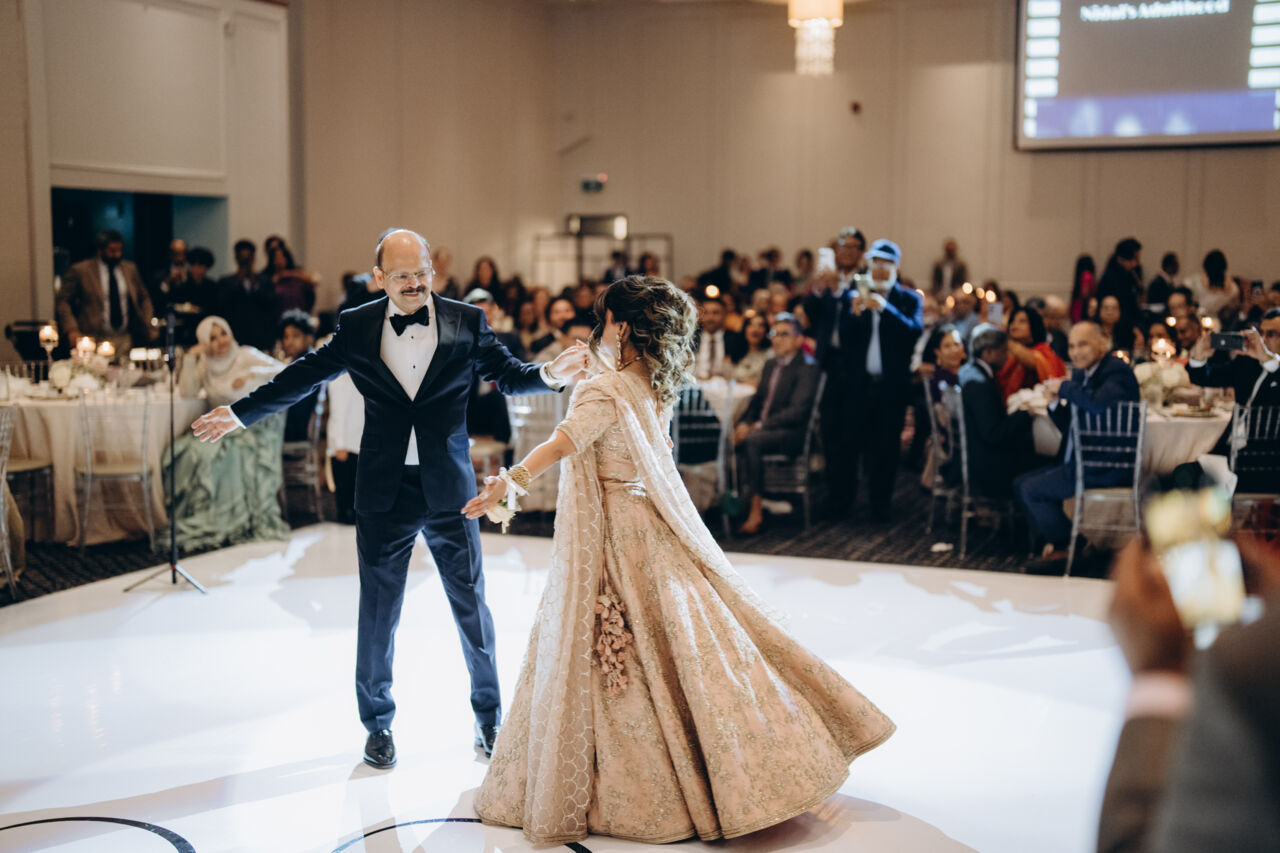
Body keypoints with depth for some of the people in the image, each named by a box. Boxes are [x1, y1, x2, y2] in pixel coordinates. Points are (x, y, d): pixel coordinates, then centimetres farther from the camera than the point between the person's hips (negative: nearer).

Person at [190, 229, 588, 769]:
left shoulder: (466, 321, -1)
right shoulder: (356, 328, 0)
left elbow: (508, 375, 1)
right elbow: (305, 376, 8)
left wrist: (549, 375, -20)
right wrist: (240, 413, 11)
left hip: (449, 489, 0)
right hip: (384, 492, 1)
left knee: (471, 605, 9)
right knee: (377, 613, 9)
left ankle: (488, 714, 29)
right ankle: (378, 722, 27)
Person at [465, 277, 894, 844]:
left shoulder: (606, 390, -17)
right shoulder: (654, 385, 6)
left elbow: (563, 442, -33)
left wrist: (506, 482, -42)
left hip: (616, 537, -8)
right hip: (657, 533, 8)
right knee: (685, 643, 13)